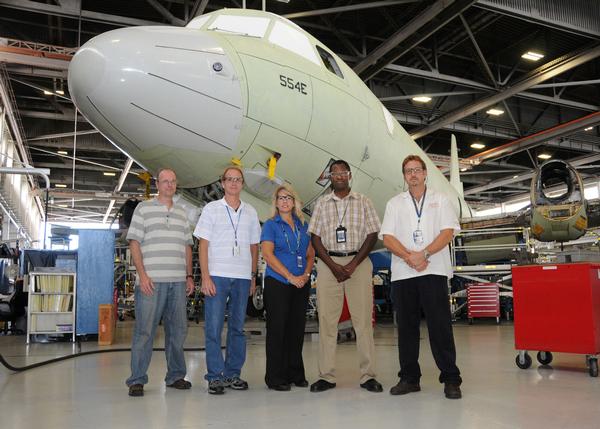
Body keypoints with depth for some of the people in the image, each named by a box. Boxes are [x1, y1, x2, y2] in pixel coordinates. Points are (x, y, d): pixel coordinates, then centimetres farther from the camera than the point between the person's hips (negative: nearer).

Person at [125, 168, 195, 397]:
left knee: (177, 330, 9)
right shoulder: (144, 208, 4)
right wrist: (142, 275, -11)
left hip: (178, 282, 5)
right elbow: (134, 243, -2)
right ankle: (137, 380, 6)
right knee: (144, 331, -3)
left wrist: (189, 276, 10)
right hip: (151, 280, -5)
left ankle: (175, 376, 21)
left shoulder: (182, 213, 18)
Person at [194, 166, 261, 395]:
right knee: (213, 327, -3)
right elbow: (203, 245, -1)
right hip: (217, 275, -3)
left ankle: (233, 373, 18)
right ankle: (215, 376, 5)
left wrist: (253, 276, 9)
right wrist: (205, 277, -9)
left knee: (238, 327, 8)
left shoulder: (250, 212, 13)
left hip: (242, 277, 3)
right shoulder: (211, 209, 4)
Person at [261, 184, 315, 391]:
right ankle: (275, 378, 7)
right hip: (277, 283, -4)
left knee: (297, 328, 8)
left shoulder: (303, 226, 14)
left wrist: (306, 275, -5)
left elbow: (310, 254, 13)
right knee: (277, 329, -1)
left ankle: (295, 373, 20)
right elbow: (268, 255, -9)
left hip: (301, 284, 5)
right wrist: (290, 276, -15)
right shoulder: (270, 225, 0)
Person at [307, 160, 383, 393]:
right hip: (328, 264, 1)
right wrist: (333, 266, -7)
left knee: (363, 319, -2)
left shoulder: (363, 202, 9)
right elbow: (315, 238, 6)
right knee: (326, 320, 0)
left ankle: (368, 375, 5)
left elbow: (372, 235, 3)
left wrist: (353, 264, -9)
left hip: (358, 263, -1)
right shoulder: (322, 203, 12)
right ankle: (326, 376, 7)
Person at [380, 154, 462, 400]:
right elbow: (387, 237, 5)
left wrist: (423, 254, -13)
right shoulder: (394, 204, 15)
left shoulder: (440, 200, 12)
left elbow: (448, 231, 0)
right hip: (402, 272, 2)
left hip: (434, 270, -2)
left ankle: (450, 379, 4)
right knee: (406, 326, 5)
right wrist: (409, 256, -11)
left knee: (440, 324, -4)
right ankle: (409, 377, 15)